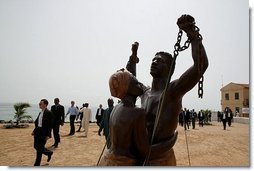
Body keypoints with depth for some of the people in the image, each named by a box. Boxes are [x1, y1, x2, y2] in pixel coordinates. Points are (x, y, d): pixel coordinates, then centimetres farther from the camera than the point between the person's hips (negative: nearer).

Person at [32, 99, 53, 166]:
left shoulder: (48, 113, -15)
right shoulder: (40, 113, 12)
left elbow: (50, 125, -17)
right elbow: (37, 122, 17)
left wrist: (48, 135, -19)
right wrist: (34, 131, 11)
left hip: (43, 133, -9)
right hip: (38, 131, 9)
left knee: (40, 148, 0)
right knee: (36, 146, 14)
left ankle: (37, 164, 16)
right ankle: (49, 153, 34)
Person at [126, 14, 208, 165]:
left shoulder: (173, 91, -16)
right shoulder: (145, 92, 5)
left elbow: (201, 65, -28)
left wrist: (192, 34, -27)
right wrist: (133, 57, 16)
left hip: (162, 158, -6)